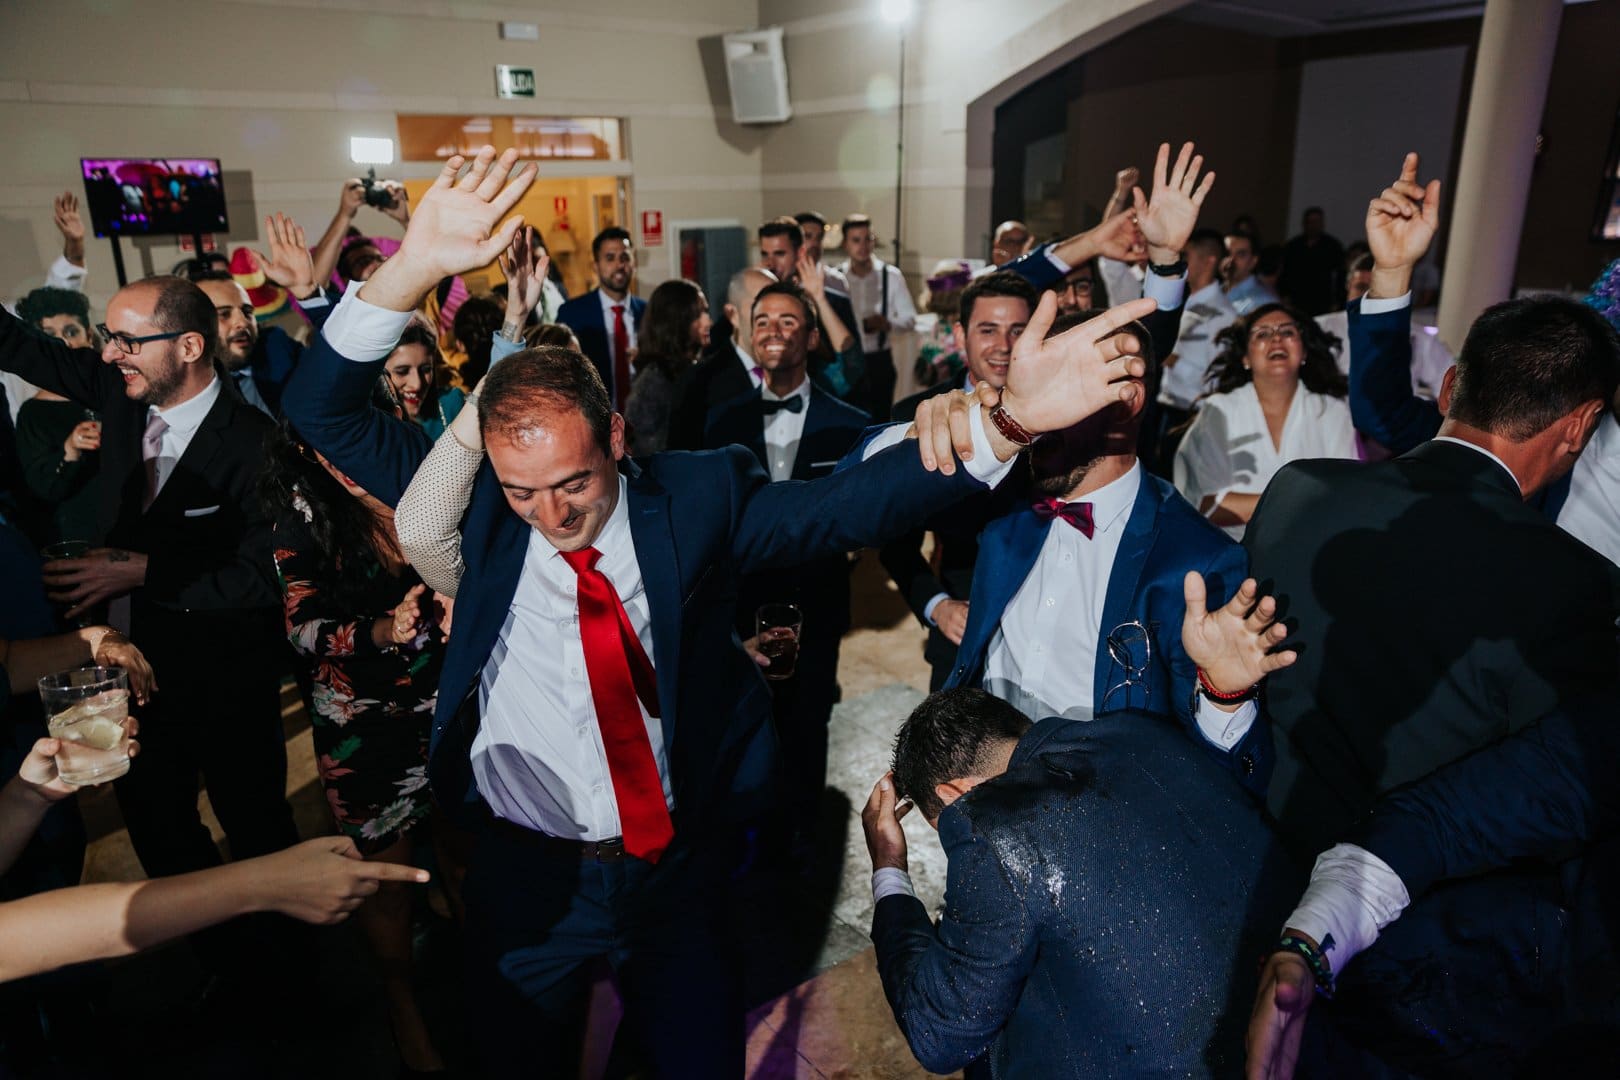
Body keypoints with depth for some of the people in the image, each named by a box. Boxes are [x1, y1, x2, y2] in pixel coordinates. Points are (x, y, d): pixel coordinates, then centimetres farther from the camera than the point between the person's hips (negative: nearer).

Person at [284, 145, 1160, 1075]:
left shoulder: (693, 500, -11)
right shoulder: (478, 502, -8)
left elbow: (848, 504, -18)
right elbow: (328, 414, -11)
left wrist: (1006, 422, -32)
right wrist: (411, 271, -28)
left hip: (682, 864, 0)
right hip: (530, 875, 1)